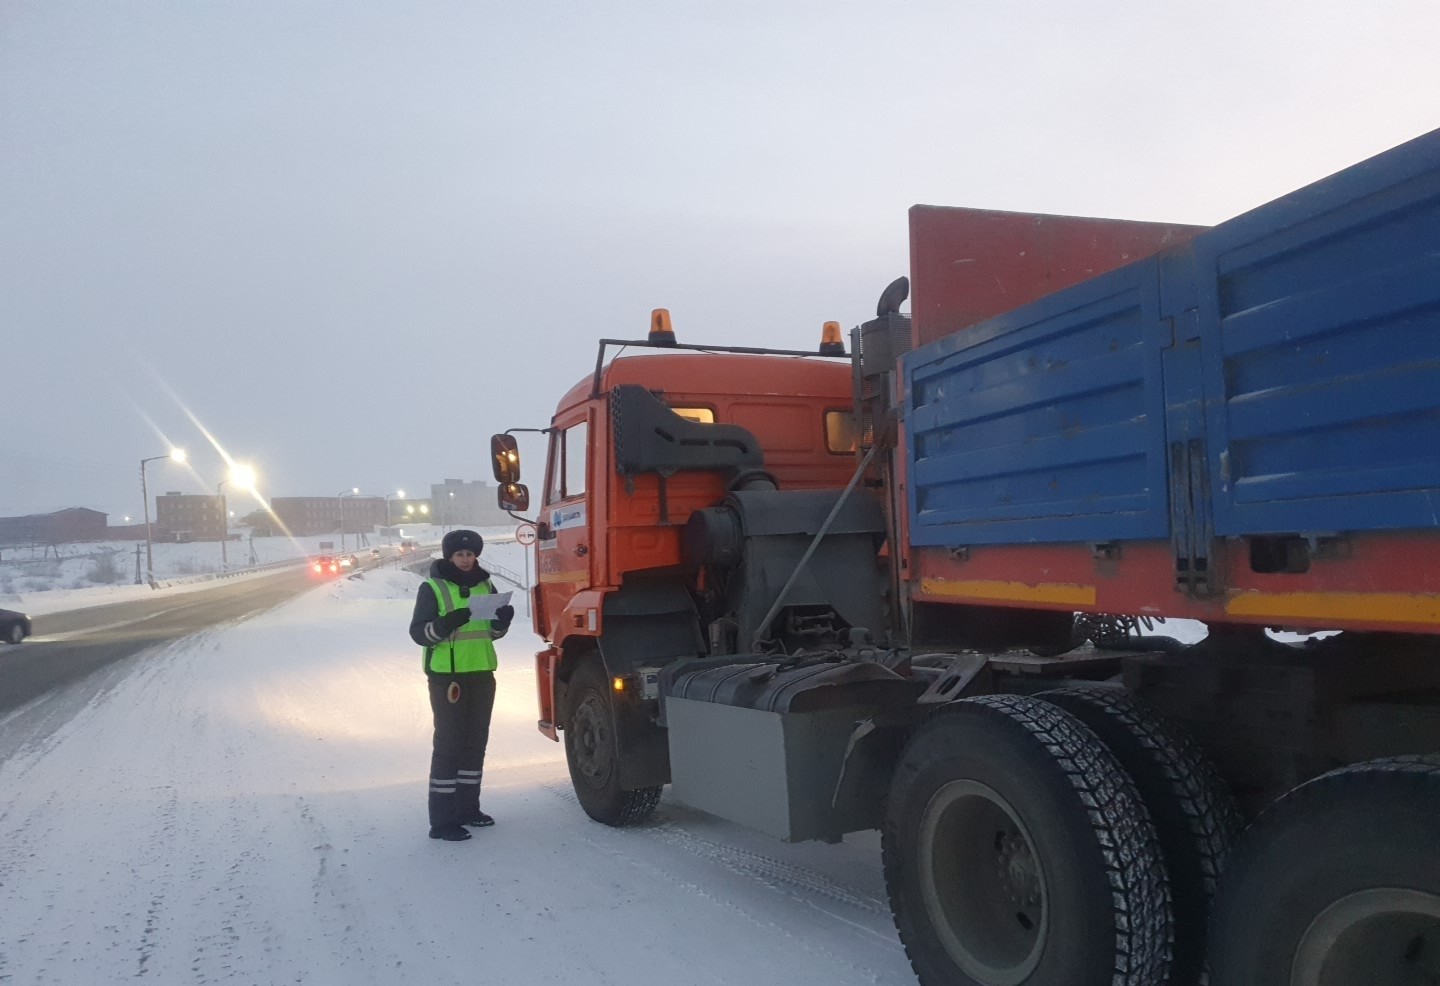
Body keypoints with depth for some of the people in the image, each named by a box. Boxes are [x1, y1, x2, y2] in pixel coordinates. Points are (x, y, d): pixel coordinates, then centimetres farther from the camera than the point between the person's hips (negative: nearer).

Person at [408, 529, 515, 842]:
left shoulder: (485, 585, 10)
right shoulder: (432, 588, -5)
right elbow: (418, 632, -9)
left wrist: (502, 620, -5)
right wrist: (446, 624, -26)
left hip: (481, 674, 6)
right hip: (447, 675, -6)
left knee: (476, 741, 13)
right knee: (448, 744, -6)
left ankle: (467, 807, 25)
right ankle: (442, 820, -2)